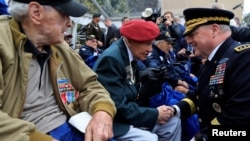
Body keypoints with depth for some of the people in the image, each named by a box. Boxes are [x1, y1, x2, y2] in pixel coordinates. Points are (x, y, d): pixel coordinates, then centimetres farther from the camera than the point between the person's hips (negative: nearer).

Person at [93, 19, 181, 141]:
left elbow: (132, 96, 10)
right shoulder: (111, 59, -21)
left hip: (126, 115, 9)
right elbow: (117, 106, -25)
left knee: (173, 121, 6)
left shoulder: (131, 57, 6)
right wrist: (155, 114, -16)